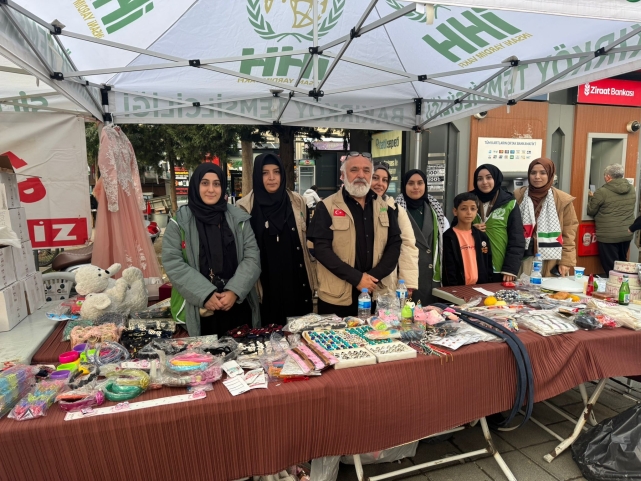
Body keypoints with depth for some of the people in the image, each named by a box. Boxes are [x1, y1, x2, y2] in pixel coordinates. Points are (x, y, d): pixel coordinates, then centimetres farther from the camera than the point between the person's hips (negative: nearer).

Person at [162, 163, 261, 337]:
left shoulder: (239, 218, 4)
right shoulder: (179, 222, -1)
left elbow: (252, 257, -1)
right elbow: (173, 264, -7)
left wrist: (234, 291, -14)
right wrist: (205, 295, -15)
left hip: (239, 306, 2)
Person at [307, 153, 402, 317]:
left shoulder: (384, 208, 8)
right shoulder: (327, 207, -4)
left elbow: (394, 244, 4)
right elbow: (322, 249, -11)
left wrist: (374, 276, -11)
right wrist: (357, 278, -16)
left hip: (378, 294, 3)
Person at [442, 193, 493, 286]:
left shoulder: (483, 236, 10)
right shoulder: (448, 237, -6)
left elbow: (488, 265, 12)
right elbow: (449, 269, -9)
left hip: (479, 286, 5)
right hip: (458, 288, -5)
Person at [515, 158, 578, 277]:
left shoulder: (563, 200, -1)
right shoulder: (518, 196, 2)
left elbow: (569, 233, 2)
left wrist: (566, 261, -4)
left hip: (551, 261, 0)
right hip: (523, 259, 1)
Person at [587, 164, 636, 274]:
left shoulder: (602, 192, -16)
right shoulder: (632, 190, 4)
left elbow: (590, 211, -7)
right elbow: (626, 209, 16)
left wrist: (591, 197, 11)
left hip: (608, 236, -6)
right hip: (627, 234, 6)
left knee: (611, 268, 4)